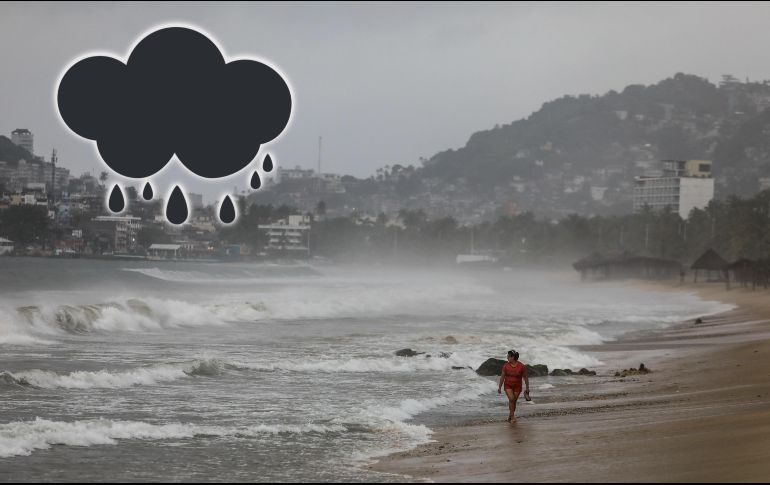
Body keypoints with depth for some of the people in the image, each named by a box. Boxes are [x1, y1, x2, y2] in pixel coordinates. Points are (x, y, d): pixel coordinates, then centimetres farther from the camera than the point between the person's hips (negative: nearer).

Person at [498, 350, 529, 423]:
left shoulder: (522, 366, -12)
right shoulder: (506, 365, -7)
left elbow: (525, 377, -2)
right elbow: (502, 377, 0)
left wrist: (527, 388, 1)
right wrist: (499, 387, 2)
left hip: (517, 387, 0)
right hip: (508, 386, 0)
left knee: (514, 401, 5)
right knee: (511, 399, -19)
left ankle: (510, 416, 22)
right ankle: (512, 416, -13)